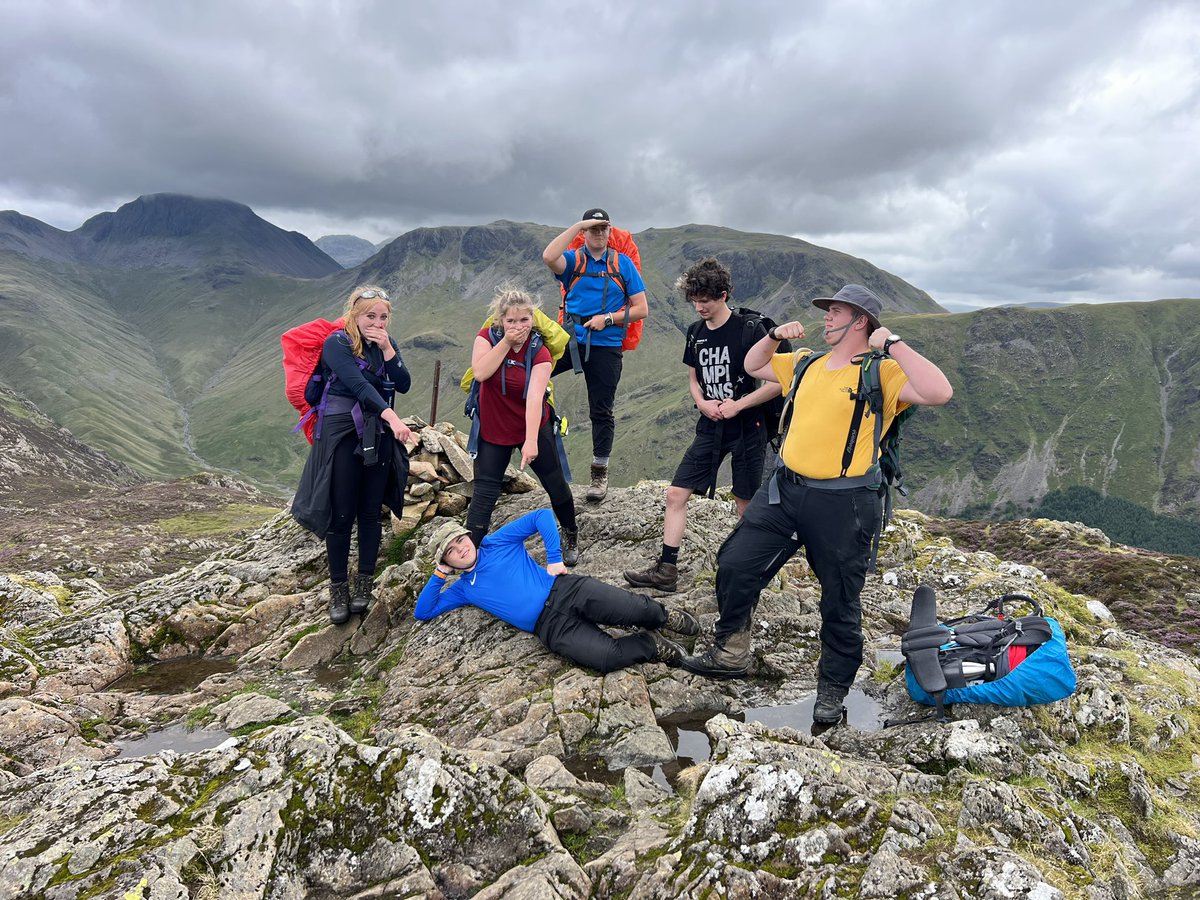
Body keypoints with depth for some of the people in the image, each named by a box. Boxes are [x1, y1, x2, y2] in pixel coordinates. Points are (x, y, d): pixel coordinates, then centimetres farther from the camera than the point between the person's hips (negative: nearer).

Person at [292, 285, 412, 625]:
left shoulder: (387, 344, 9)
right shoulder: (337, 343, -8)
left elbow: (404, 385, -1)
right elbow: (358, 385, -24)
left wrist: (387, 350, -13)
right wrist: (392, 416, -36)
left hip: (379, 437, 5)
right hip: (342, 434, -4)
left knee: (370, 512, 8)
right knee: (341, 515, -1)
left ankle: (364, 583, 21)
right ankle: (338, 590, 13)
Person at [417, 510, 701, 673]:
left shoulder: (496, 543, 13)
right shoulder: (463, 589, 21)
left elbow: (542, 516, 5)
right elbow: (423, 612, 21)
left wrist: (554, 559, -4)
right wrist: (439, 574, 10)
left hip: (565, 590, 0)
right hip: (550, 626, 1)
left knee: (635, 608, -22)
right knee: (608, 657, -27)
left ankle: (664, 617, 11)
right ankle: (651, 644, 0)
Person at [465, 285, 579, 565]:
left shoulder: (539, 352, -17)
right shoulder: (487, 336, -10)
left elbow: (535, 397, -30)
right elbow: (480, 373, -26)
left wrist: (531, 441, -40)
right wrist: (505, 342, -27)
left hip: (534, 427, -1)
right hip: (493, 429, 1)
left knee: (555, 483, 8)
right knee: (484, 491, -1)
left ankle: (571, 536, 31)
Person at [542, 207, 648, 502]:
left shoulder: (623, 263, 4)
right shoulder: (573, 259, 3)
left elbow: (641, 309, 1)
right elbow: (549, 257, -23)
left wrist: (608, 318, -13)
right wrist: (579, 225, -19)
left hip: (606, 346, 0)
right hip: (570, 337, 0)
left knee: (601, 411, 7)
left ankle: (600, 474, 18)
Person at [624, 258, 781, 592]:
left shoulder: (749, 330, -12)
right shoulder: (696, 333, 5)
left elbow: (777, 381, -12)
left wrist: (738, 404, -18)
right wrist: (702, 402, -4)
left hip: (746, 429, -5)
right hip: (710, 429, 6)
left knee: (746, 505, 5)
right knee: (676, 494, 0)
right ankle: (666, 570, 7)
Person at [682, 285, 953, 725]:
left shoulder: (882, 373, -9)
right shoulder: (807, 364, 11)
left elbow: (939, 393, -25)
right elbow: (753, 366, 25)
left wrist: (892, 344, -21)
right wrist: (775, 335, 8)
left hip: (843, 503, -6)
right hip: (784, 489, 6)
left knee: (840, 601, 9)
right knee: (735, 564, 5)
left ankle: (833, 688, 29)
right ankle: (730, 652, 24)